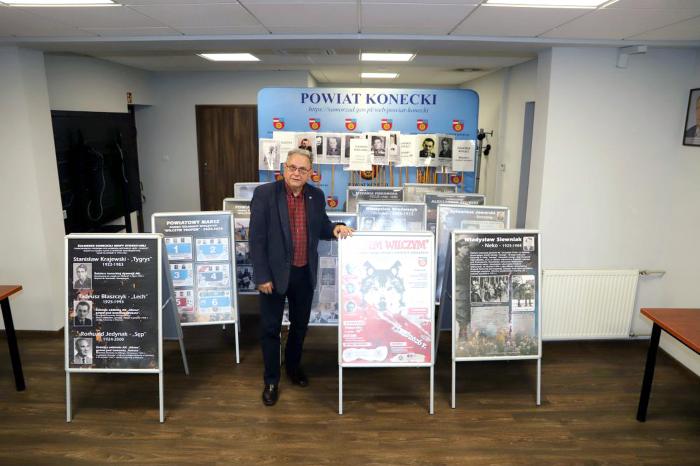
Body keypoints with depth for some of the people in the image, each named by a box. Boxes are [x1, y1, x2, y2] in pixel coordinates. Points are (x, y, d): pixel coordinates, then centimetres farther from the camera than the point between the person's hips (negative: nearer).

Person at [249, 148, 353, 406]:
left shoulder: (316, 196, 1)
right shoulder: (264, 193, -12)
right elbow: (257, 238, -13)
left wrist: (334, 228, -10)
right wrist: (262, 276, -15)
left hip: (305, 273, 4)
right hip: (275, 273, -4)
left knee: (300, 325, 19)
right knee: (270, 328, 7)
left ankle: (293, 366, 42)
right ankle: (271, 380, 25)